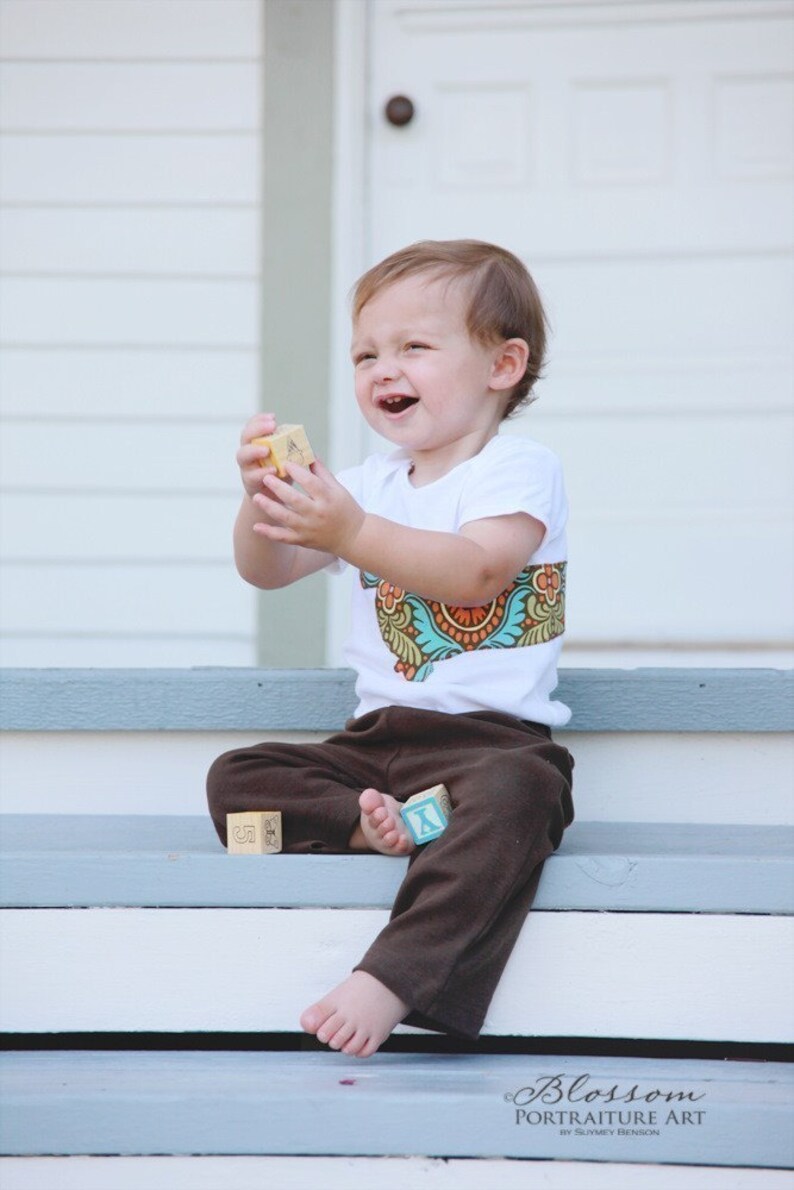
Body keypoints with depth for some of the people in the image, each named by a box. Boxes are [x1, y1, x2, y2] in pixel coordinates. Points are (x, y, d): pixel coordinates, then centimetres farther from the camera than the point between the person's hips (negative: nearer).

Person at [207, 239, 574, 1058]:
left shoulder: (519, 470, -2)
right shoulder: (372, 483, 18)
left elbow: (477, 571, -22)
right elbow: (265, 570, 12)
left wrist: (350, 533, -32)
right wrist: (264, 501, -10)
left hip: (495, 735, -6)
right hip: (376, 738, 7)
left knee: (510, 795, -40)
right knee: (237, 778, -8)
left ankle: (391, 981, -47)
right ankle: (376, 825, -27)